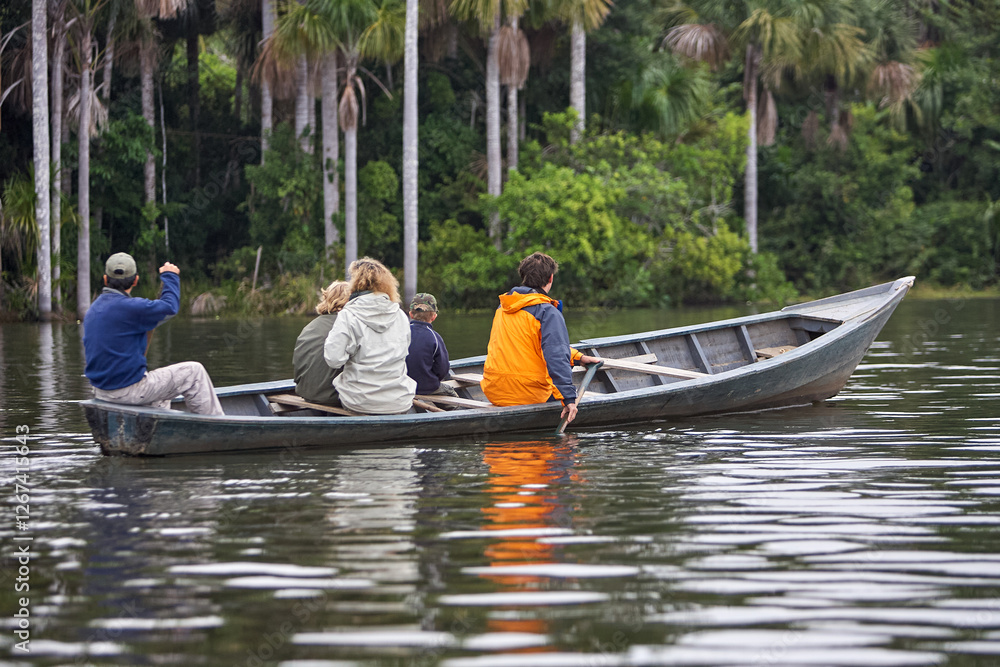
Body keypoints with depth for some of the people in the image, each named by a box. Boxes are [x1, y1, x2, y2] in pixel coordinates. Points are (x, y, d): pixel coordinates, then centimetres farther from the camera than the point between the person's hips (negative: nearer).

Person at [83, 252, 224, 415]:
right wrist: (170, 276, 8)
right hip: (128, 391, -9)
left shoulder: (93, 309, 7)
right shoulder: (129, 307, -20)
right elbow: (169, 306, -8)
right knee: (194, 372, 2)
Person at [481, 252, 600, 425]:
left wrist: (578, 357, 21)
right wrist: (569, 398, -26)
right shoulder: (548, 312, -12)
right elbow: (556, 357, -23)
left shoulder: (502, 308, 14)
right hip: (530, 395, -7)